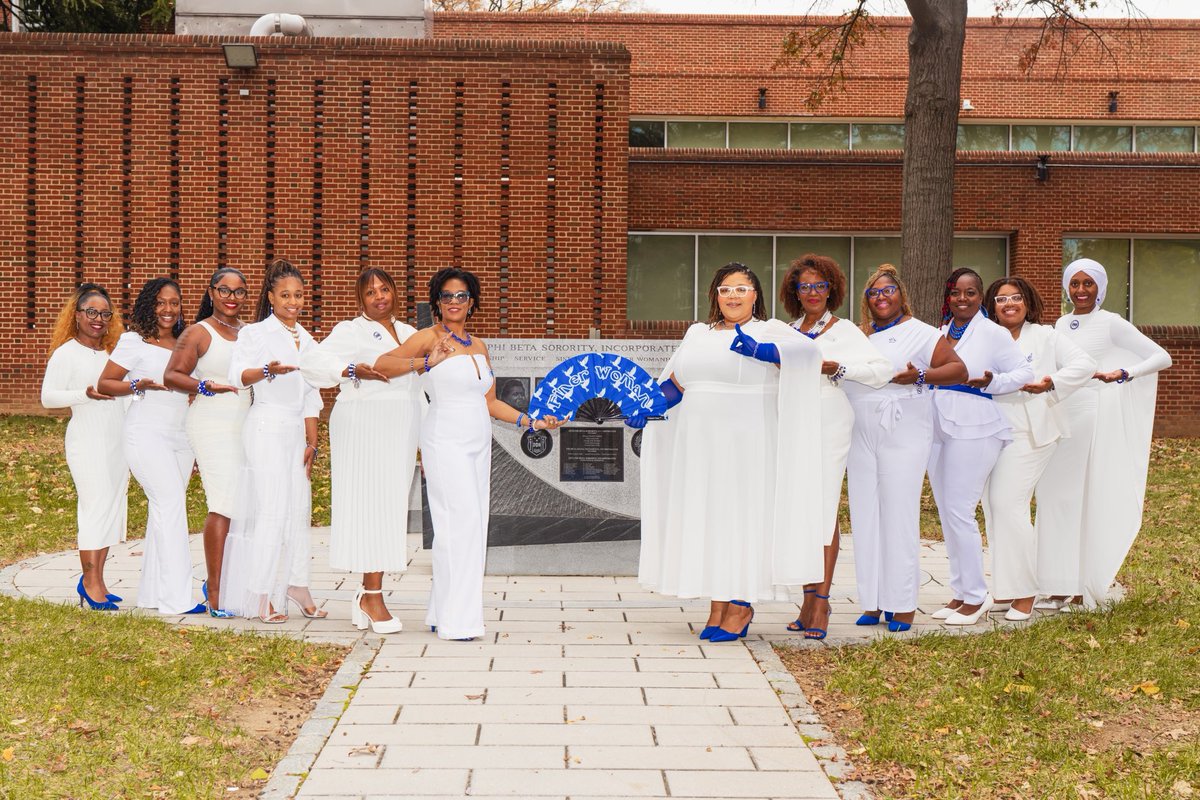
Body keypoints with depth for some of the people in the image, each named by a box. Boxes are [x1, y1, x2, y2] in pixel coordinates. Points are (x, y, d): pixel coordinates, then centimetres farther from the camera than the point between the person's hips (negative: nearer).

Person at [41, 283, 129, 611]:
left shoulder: (112, 351, 16)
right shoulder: (66, 353, -5)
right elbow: (48, 396, -12)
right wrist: (85, 394, -23)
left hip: (118, 440, 7)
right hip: (86, 440, -7)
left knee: (113, 509, 5)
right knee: (97, 504, -11)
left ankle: (94, 581, 10)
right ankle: (90, 582, -6)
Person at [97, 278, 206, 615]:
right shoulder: (134, 341, -2)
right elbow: (105, 384, -2)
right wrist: (138, 386, -17)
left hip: (181, 436, 6)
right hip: (147, 433, -6)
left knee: (163, 511, 8)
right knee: (170, 502, -16)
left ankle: (153, 593, 14)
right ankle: (176, 597, -17)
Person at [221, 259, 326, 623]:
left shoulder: (306, 339, 17)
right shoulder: (256, 333, -2)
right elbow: (237, 375, -18)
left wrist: (311, 443, 15)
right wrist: (267, 370, -36)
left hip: (296, 432, 6)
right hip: (266, 429, -6)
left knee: (298, 509, 6)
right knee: (269, 509, -9)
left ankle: (296, 586, 14)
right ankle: (261, 596, -5)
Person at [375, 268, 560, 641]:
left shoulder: (479, 346, 15)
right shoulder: (430, 337, -4)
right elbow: (382, 364, -12)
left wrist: (530, 421, 11)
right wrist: (425, 362, -23)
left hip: (478, 444, 7)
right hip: (446, 441, -7)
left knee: (473, 525, 5)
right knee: (461, 522, -13)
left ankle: (443, 614, 13)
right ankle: (455, 620, -8)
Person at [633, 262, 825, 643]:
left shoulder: (769, 331, -1)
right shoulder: (698, 333, 16)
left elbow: (806, 349, -19)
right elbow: (676, 382, 20)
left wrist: (759, 349, -32)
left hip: (746, 447, -5)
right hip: (700, 445, 5)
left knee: (742, 517, -3)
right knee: (706, 520, 6)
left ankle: (741, 606, 8)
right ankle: (718, 607, 13)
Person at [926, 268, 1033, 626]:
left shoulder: (993, 334, -4)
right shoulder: (940, 334, 15)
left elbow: (1025, 372, -6)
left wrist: (992, 381, -21)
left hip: (974, 432, -7)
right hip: (938, 431, 7)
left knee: (959, 512, -10)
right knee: (946, 514, 9)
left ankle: (976, 596, 0)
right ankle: (960, 592, 19)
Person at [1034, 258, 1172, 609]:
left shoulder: (1111, 324, -5)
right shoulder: (1061, 324, 13)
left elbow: (1162, 358, -10)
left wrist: (1123, 374, -24)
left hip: (1091, 418, -6)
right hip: (1055, 419, 6)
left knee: (1085, 498, -5)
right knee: (1053, 498, 5)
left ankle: (1083, 587, 0)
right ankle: (1061, 584, 12)